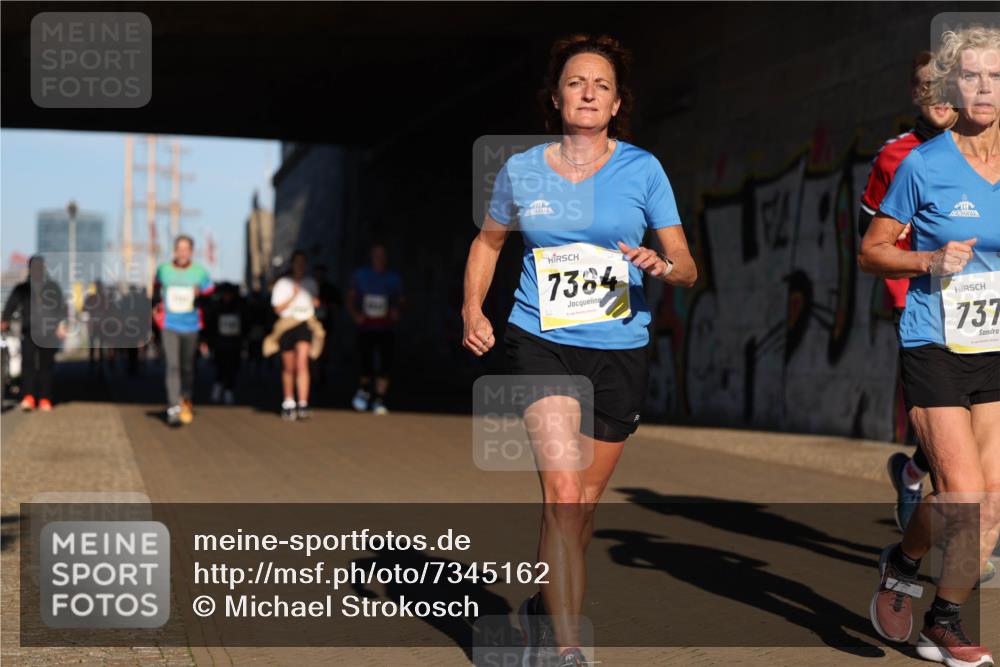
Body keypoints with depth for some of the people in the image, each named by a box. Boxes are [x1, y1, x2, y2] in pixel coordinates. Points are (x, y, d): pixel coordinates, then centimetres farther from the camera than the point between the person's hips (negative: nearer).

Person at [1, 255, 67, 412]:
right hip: (29, 332, 0)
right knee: (28, 362, -15)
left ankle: (44, 399, 4)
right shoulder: (21, 289, 12)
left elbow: (61, 307, 7)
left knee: (46, 364, -1)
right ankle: (28, 397, -19)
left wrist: (61, 324, -7)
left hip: (49, 333, 0)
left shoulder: (53, 287, 12)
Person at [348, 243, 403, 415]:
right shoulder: (360, 275, 7)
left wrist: (396, 312, -7)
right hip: (365, 327, 0)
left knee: (384, 366, -6)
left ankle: (379, 400, 3)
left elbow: (400, 301, 14)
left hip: (386, 328, 0)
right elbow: (351, 298, 13)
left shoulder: (394, 278, 8)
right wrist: (355, 314, -3)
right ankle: (364, 389, 24)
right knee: (366, 364, -5)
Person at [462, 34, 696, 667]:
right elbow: (488, 241, 21)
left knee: (580, 508, 9)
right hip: (541, 343, -1)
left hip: (620, 351, 1)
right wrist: (473, 310, 7)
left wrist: (663, 267, -23)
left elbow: (687, 266, 0)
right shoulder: (521, 171, 3)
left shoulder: (641, 169, 0)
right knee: (562, 493, -19)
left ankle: (544, 610, 35)